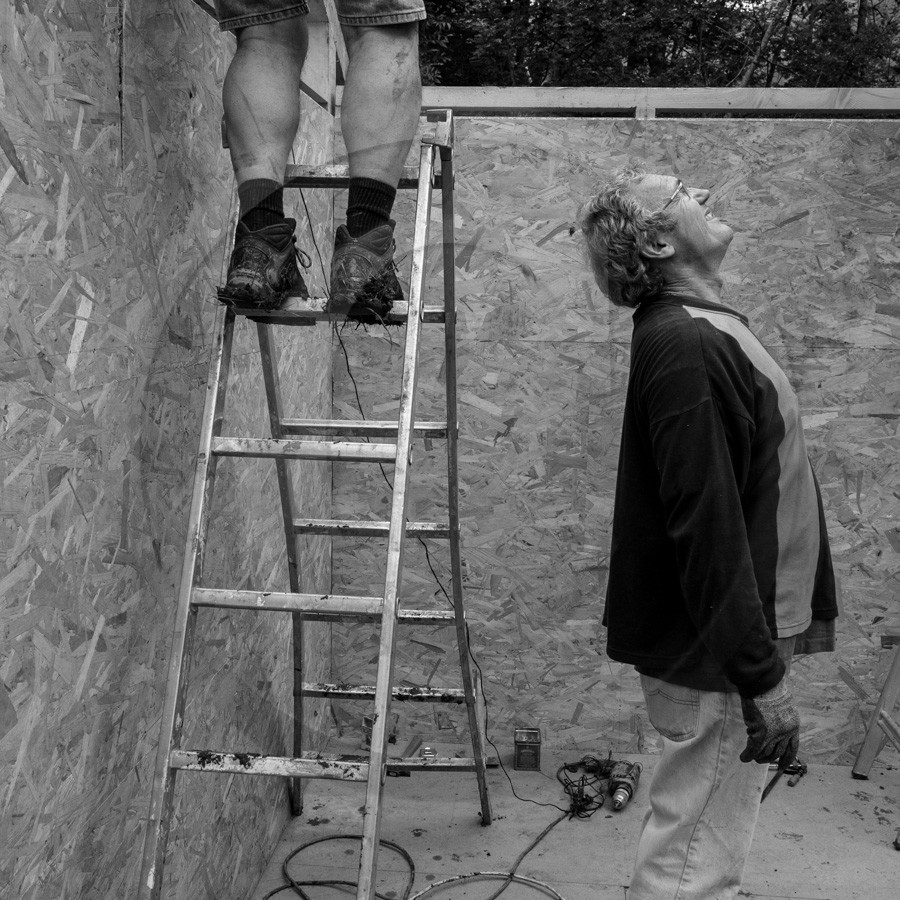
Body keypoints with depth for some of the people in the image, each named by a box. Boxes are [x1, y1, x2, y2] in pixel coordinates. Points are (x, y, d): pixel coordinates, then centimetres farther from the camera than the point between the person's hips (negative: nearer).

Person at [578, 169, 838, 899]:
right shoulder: (685, 345, -20)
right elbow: (707, 526, -25)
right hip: (720, 657, -10)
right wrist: (761, 676, -22)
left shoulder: (696, 330, 11)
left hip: (731, 641, 10)